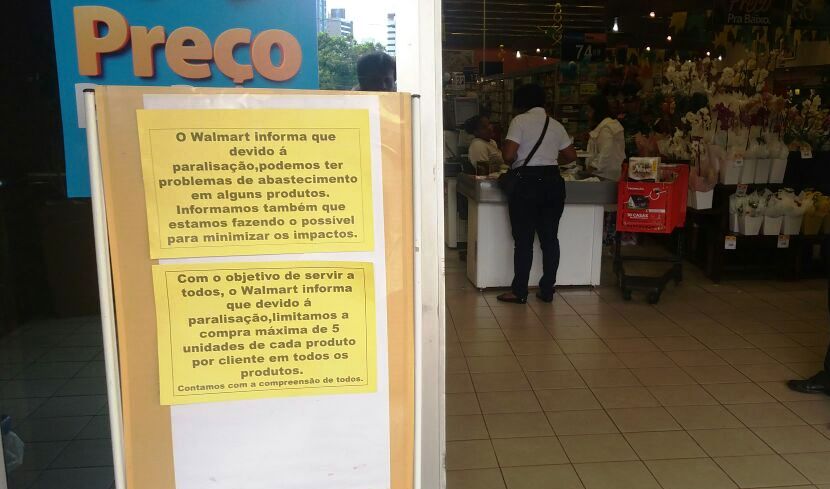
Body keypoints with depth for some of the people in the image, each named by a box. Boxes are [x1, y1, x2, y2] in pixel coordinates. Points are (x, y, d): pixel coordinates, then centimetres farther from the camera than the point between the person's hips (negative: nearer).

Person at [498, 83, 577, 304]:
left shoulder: (520, 120, -5)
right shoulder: (556, 125, 11)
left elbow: (508, 155, -14)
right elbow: (571, 155, 13)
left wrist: (517, 162, 7)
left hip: (527, 183, -5)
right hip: (553, 182, 5)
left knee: (523, 240, 1)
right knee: (550, 238, 9)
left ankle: (519, 291, 6)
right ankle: (547, 290, 15)